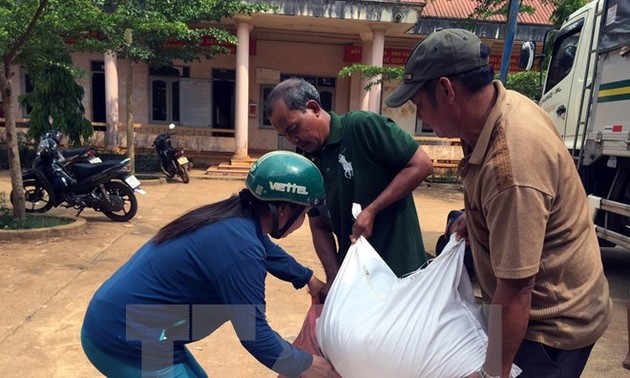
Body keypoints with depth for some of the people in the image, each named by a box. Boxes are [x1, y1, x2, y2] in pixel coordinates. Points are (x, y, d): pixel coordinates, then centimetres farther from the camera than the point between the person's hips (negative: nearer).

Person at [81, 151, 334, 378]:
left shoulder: (238, 218, 1)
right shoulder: (239, 246, -27)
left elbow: (269, 252, 22)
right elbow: (254, 335, -21)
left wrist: (310, 280, 36)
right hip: (126, 343, -9)